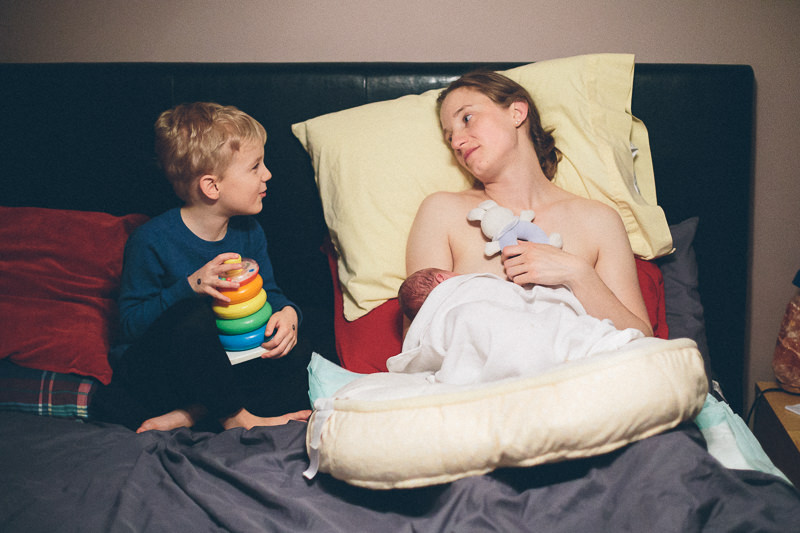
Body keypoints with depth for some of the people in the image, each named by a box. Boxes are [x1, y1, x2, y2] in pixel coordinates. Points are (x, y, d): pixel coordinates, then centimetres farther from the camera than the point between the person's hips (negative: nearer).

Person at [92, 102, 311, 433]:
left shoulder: (249, 232, 0)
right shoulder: (151, 241, -18)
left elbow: (268, 293, 10)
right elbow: (130, 324, -15)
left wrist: (287, 314, -15)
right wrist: (190, 287, -29)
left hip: (225, 362, 6)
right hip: (151, 376, -6)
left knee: (296, 361, -14)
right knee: (193, 316, -36)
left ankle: (191, 415, -20)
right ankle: (235, 417, -18)